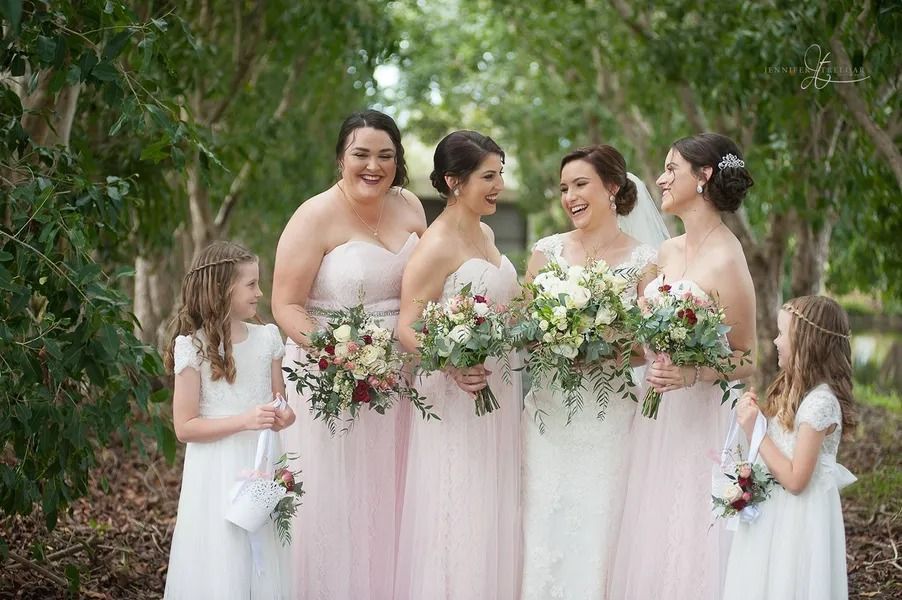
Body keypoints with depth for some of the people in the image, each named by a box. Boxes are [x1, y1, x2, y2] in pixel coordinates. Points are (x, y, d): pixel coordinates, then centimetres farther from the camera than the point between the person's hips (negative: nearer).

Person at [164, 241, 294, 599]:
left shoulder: (267, 338, 4)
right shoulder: (192, 347, -9)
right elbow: (184, 427, -10)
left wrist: (285, 416, -8)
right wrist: (244, 422, -20)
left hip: (261, 467, 4)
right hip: (217, 473, -4)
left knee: (264, 564, 8)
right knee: (220, 565, 1)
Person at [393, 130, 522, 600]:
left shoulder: (485, 233, 11)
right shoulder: (437, 245, -15)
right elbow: (408, 328, -19)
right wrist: (452, 366, -34)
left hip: (498, 389, 8)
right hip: (456, 393, -8)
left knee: (493, 516, 13)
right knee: (459, 519, -1)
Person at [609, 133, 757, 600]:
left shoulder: (726, 260, -14)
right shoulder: (666, 252, 8)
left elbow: (744, 361, -11)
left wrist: (692, 375, -26)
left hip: (699, 418, -7)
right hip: (656, 416, 7)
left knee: (688, 545, 2)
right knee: (648, 541, 13)